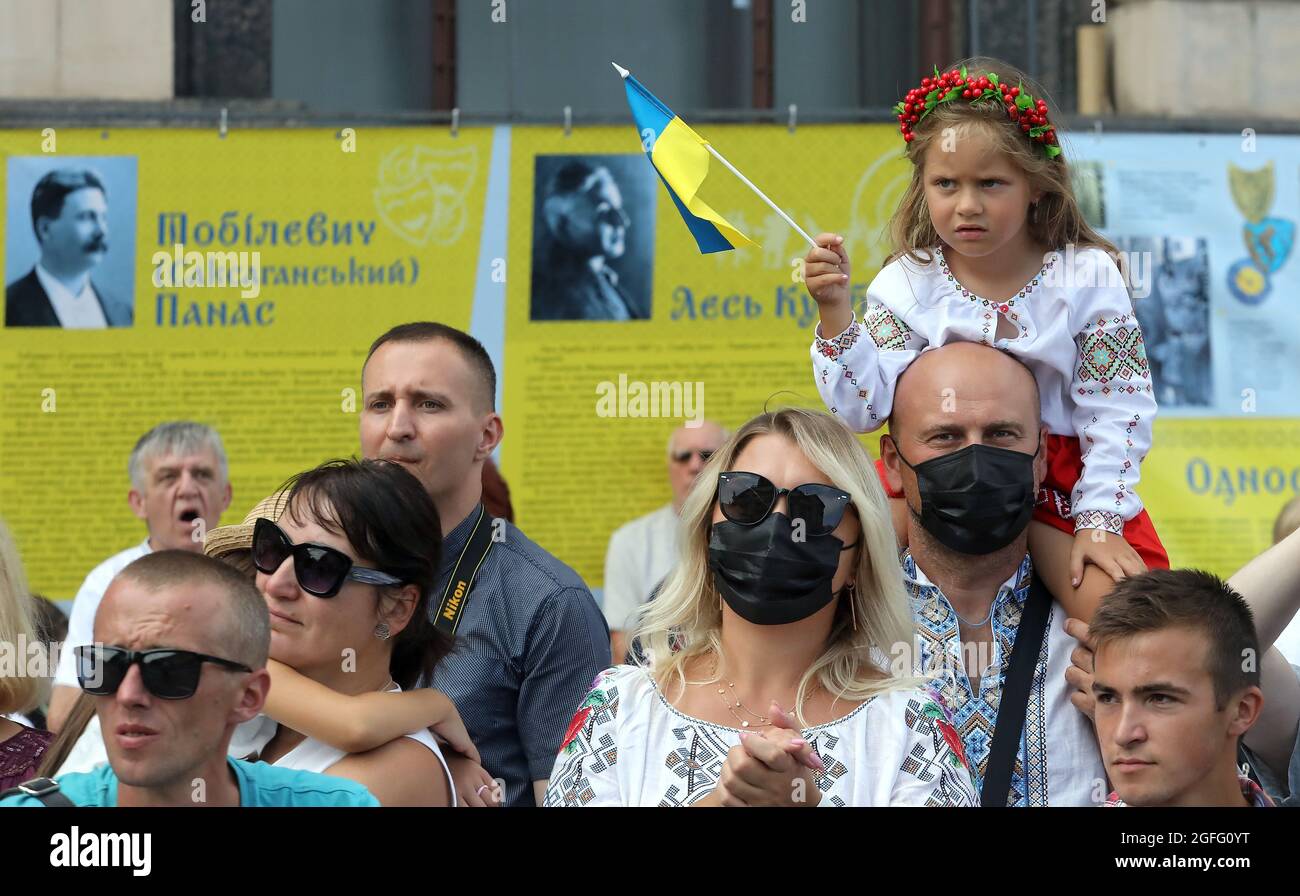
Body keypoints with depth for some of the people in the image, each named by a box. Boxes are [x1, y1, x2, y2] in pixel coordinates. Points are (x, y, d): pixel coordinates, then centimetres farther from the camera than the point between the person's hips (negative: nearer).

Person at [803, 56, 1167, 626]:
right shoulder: (907, 285, -2)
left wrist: (1099, 521, -13)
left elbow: (1116, 414, -6)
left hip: (1058, 479, -2)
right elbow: (864, 406, -9)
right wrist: (834, 311, -21)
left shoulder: (1085, 278, -7)